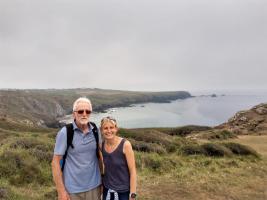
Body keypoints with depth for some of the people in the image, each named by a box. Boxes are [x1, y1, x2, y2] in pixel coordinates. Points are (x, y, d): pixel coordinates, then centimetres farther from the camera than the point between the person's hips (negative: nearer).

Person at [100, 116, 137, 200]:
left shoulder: (125, 144, -17)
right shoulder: (102, 145, -5)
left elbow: (132, 171, -15)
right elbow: (104, 168, 8)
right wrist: (101, 185, 11)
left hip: (124, 191, -3)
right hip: (107, 190, 4)